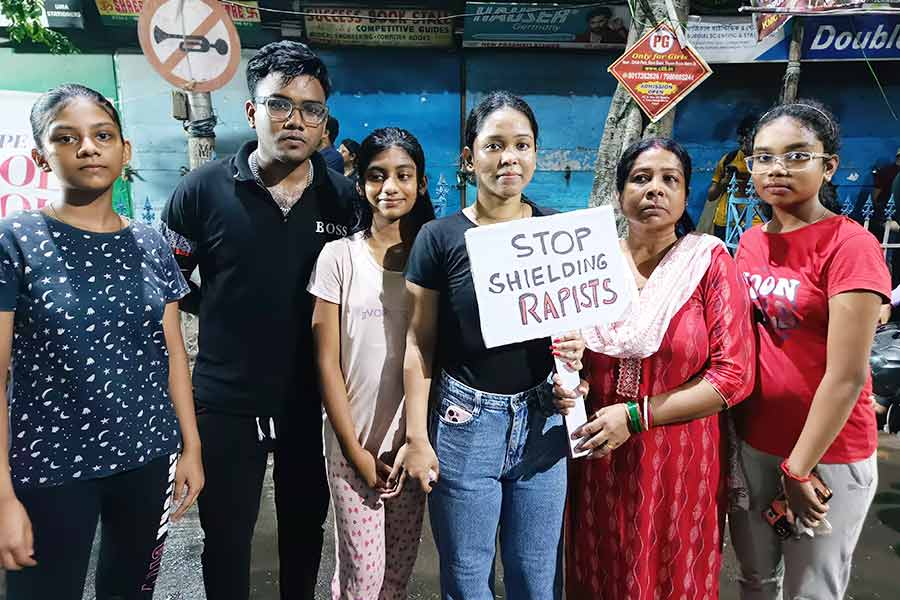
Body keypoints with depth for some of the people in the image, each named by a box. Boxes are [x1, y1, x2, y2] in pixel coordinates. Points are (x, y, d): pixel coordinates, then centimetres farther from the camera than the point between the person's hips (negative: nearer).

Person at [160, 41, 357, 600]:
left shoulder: (345, 196, -3)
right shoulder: (204, 189, -8)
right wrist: (223, 313, -6)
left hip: (313, 400, 2)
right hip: (226, 401, -1)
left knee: (306, 527, 21)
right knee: (227, 536, 17)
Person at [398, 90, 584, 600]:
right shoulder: (439, 238, -5)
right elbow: (419, 344, -3)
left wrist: (576, 347, -11)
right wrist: (417, 437, -5)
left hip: (543, 419, 2)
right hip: (466, 419, -2)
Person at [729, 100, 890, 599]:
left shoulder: (851, 246, -15)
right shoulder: (750, 242, 3)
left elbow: (847, 376, -18)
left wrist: (799, 468, -14)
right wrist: (728, 434, 6)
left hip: (827, 453, -5)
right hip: (751, 443, 5)